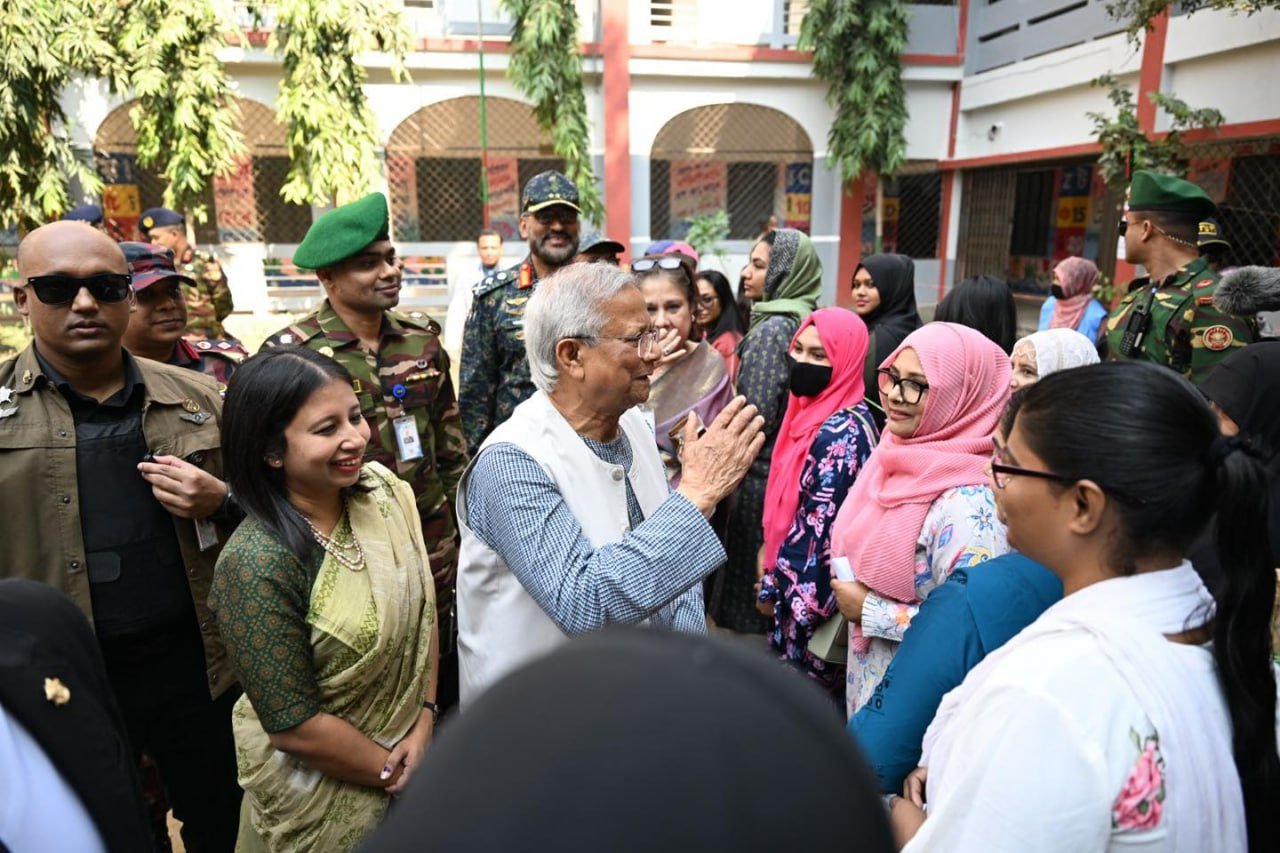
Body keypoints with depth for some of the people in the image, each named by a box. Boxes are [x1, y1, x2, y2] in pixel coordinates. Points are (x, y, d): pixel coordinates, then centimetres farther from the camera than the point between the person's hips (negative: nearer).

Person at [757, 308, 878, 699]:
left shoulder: (841, 433, -23)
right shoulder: (813, 411, 6)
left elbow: (822, 528, -22)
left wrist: (797, 598, -15)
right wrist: (772, 571, 14)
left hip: (814, 591, -9)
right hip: (795, 580, 9)